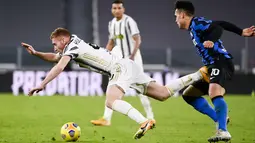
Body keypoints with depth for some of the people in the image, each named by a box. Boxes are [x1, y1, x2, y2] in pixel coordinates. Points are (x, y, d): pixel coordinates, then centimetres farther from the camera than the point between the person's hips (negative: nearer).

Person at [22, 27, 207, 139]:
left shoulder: (72, 46, -7)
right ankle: (200, 75, 10)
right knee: (164, 94, 8)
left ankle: (144, 122, -44)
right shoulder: (74, 45, 19)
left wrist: (42, 85, -22)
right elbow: (54, 58, 32)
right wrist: (36, 53, 19)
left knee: (111, 101, -28)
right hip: (127, 66, 9)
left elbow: (59, 67, -20)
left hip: (121, 68, -9)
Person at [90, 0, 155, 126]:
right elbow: (111, 43, 18)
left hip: (133, 58, -7)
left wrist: (132, 56, -30)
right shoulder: (111, 23, 8)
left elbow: (137, 40, -20)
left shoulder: (129, 21, -14)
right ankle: (106, 119, -1)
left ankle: (150, 118, 7)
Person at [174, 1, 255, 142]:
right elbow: (221, 24, 23)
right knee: (188, 94, 14)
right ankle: (220, 119, 5)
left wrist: (211, 41, -39)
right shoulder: (193, 28, 22)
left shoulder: (197, 23, -6)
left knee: (214, 93, -34)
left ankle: (223, 131, -42)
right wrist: (241, 32, 26)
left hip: (221, 62, -11)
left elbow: (218, 27, -21)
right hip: (211, 66, 11)